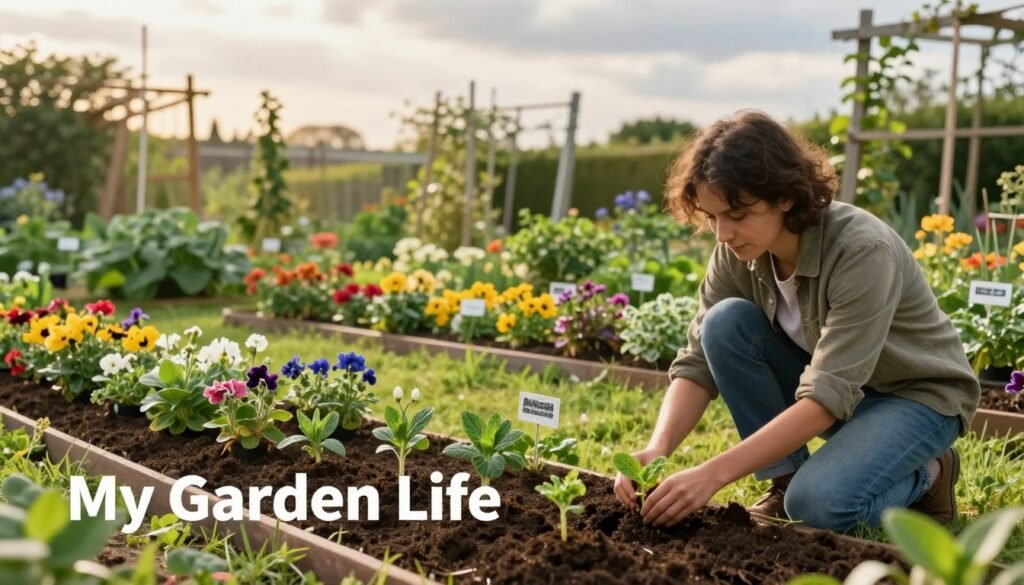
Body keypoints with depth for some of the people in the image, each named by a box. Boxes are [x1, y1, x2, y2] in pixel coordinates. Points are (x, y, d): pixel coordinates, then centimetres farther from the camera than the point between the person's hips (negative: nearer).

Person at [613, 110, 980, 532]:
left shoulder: (862, 252, -33)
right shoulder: (736, 253, -15)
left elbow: (827, 398, -38)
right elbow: (699, 360, -14)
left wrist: (714, 474, -44)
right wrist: (656, 450, -33)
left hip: (916, 395, -5)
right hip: (830, 385, 6)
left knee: (818, 503, -32)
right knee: (726, 322, -21)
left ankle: (924, 475, 1)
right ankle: (784, 479, -6)